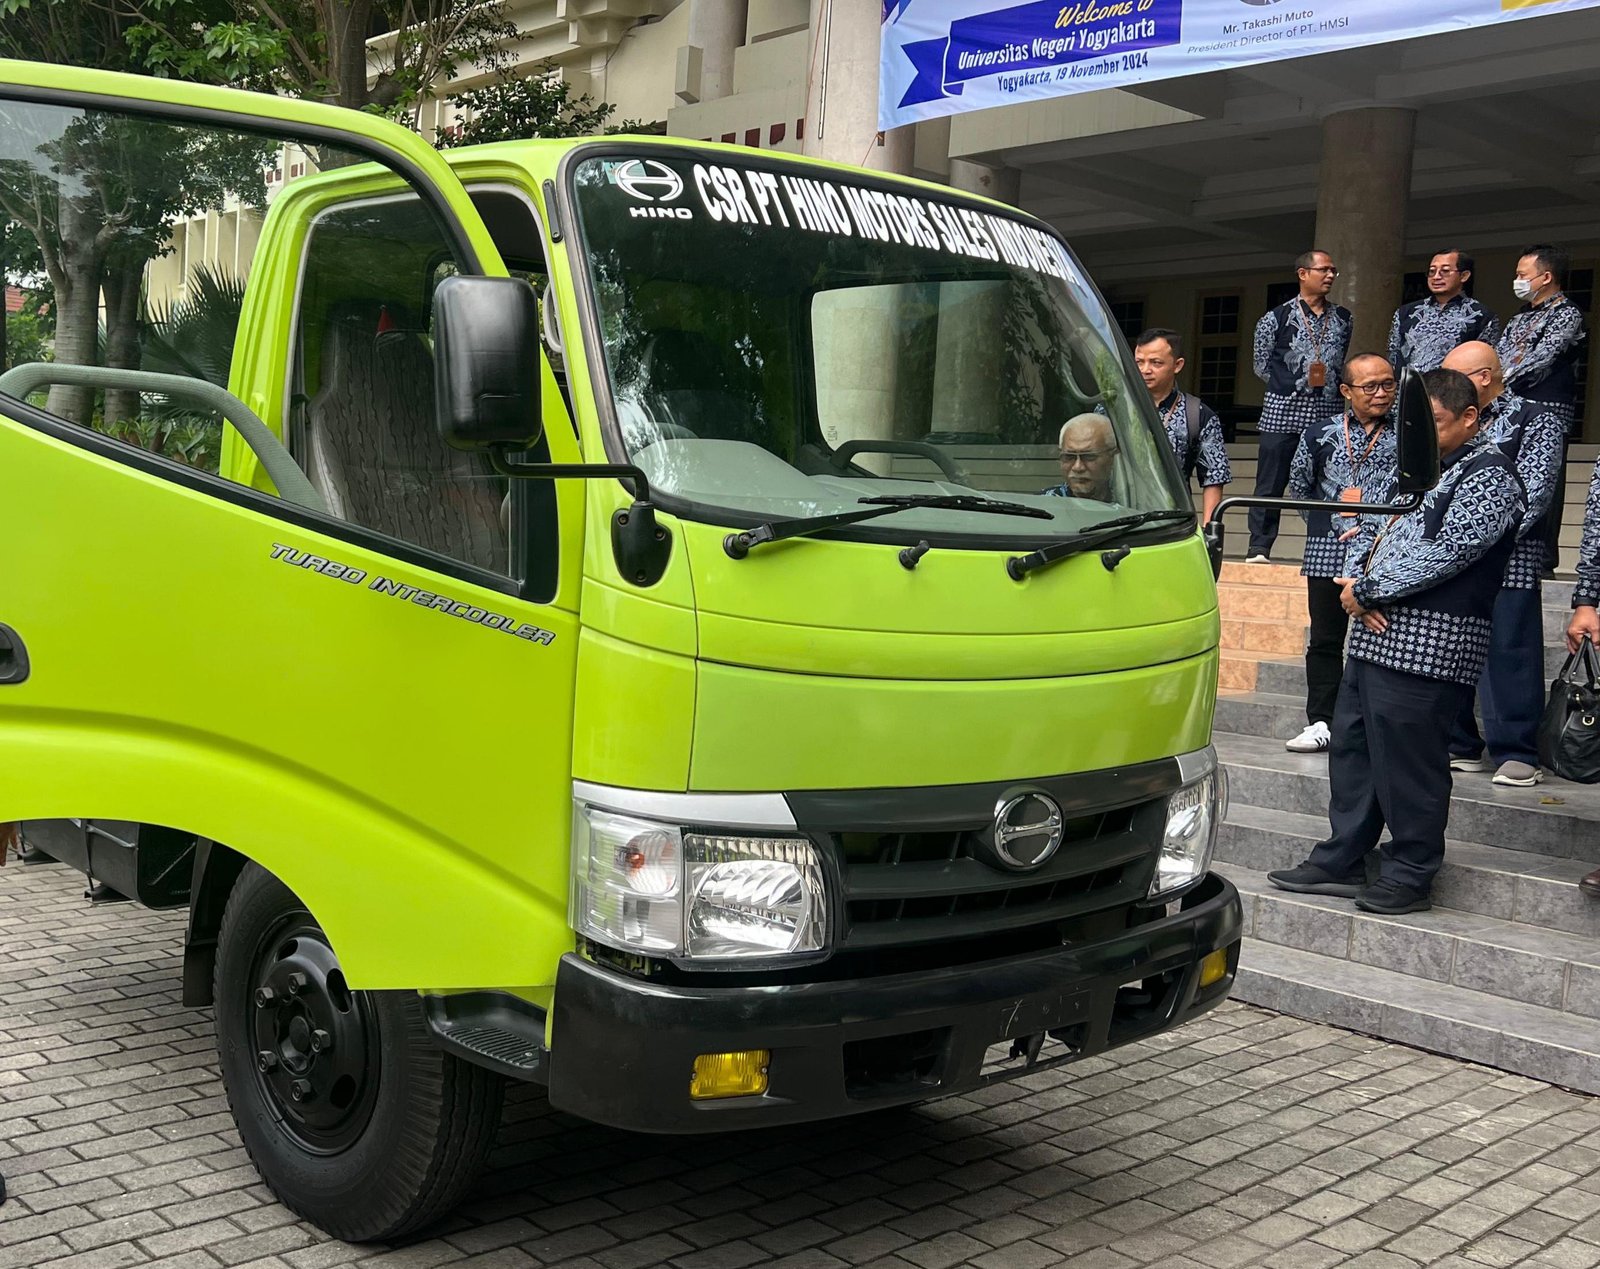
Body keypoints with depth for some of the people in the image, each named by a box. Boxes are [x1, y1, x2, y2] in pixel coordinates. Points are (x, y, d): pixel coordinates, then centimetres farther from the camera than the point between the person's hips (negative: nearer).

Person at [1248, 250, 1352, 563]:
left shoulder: (1342, 319, 14)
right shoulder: (1276, 318, 2)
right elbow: (1262, 366, 6)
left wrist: (1331, 384, 11)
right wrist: (1295, 384, 4)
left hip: (1328, 414, 3)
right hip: (1283, 413, -3)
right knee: (1271, 482, -2)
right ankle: (1259, 547, 2)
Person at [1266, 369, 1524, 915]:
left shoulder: (1489, 475, -8)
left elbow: (1445, 552, -18)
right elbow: (1371, 528, 22)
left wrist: (1365, 589, -12)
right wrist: (1356, 582, 0)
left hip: (1427, 645, -9)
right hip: (1377, 632, 9)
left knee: (1407, 759, -5)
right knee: (1352, 746, 12)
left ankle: (1409, 878, 7)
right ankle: (1341, 861, 21)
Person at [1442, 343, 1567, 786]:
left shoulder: (1536, 420, 1)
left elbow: (1534, 493, -9)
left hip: (1508, 559, -6)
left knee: (1509, 655, -5)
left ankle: (1516, 754, 2)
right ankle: (1460, 747, 18)